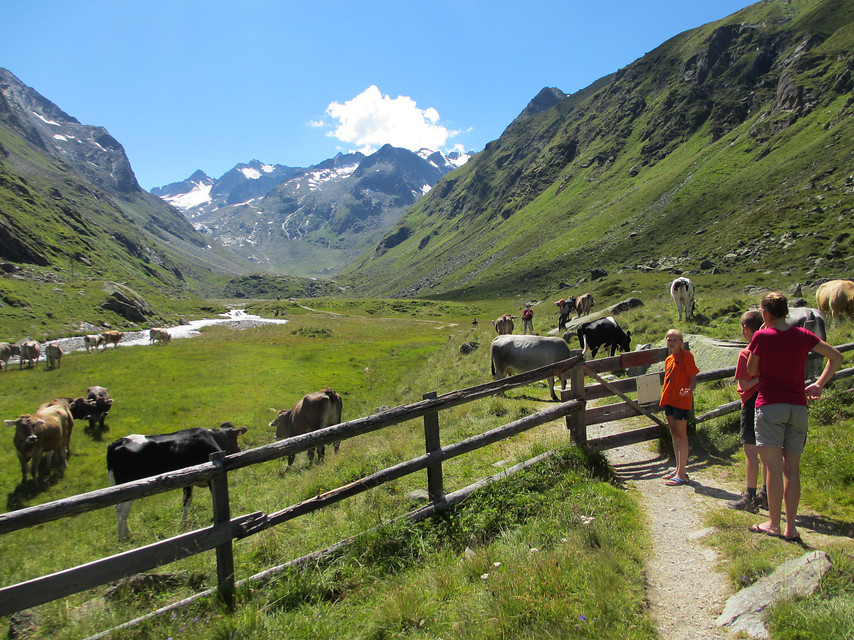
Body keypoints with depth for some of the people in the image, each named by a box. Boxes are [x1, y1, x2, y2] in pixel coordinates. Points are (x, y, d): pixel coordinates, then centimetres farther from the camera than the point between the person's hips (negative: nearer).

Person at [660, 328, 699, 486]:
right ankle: (679, 468, 24)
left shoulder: (686, 355, -8)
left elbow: (693, 378, -12)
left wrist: (689, 390, -29)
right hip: (668, 400, 8)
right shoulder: (669, 359, 15)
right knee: (674, 434, 13)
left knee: (681, 434, -6)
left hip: (681, 400, -8)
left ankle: (682, 474, -3)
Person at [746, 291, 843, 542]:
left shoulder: (762, 336, -8)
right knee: (792, 470, 8)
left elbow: (752, 370, 4)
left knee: (774, 468, -3)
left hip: (770, 406, -4)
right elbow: (836, 356, 14)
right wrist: (819, 384, 13)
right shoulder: (803, 335, 5)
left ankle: (773, 525, 2)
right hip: (798, 407, 4)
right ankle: (791, 528, 12)